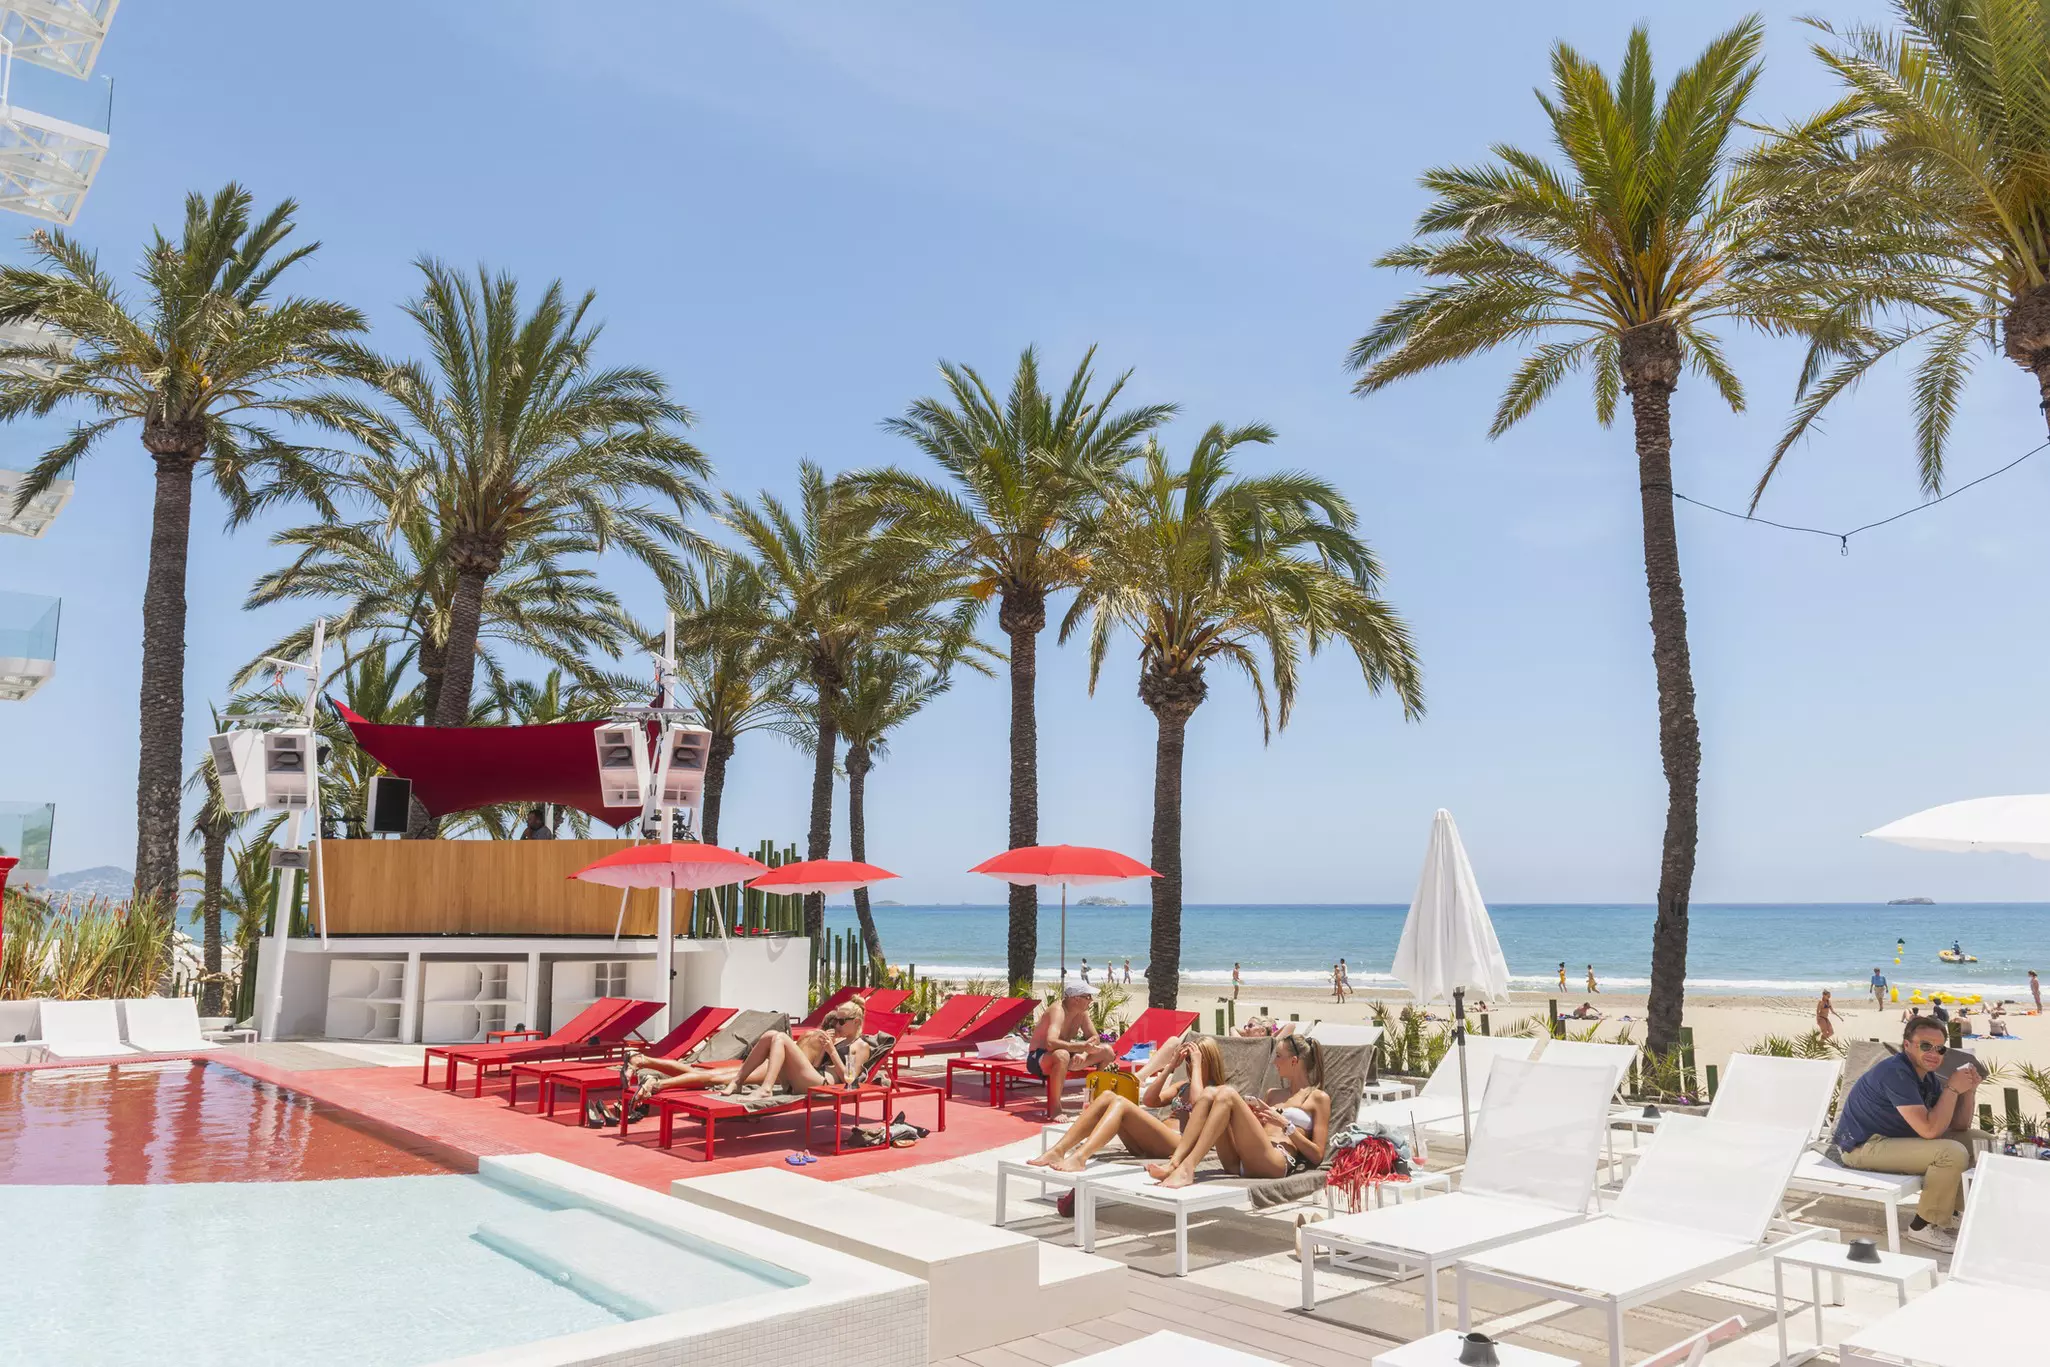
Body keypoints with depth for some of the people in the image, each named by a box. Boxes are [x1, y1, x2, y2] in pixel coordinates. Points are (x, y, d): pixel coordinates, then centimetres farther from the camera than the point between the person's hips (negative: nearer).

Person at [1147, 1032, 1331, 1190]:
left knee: (1228, 1094, -24)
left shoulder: (1318, 1098, 13)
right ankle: (1174, 1162, -31)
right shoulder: (1273, 1094, 33)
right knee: (1211, 1093, -13)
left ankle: (1187, 1168, -38)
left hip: (1276, 1163, -6)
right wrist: (1249, 1115, 11)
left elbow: (1317, 1156, 4)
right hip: (1240, 1163, 6)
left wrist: (1285, 1124, -5)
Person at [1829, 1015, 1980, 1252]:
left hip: (1895, 1140, 11)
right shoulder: (1895, 1072, -23)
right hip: (1861, 1148, -11)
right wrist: (1952, 1088, -21)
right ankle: (1923, 1227, -8)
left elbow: (1959, 1126, 12)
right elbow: (1929, 1129, -28)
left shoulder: (1927, 1077, 8)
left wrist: (1969, 1090, -3)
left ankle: (1949, 1214, 20)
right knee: (1952, 1153, -24)